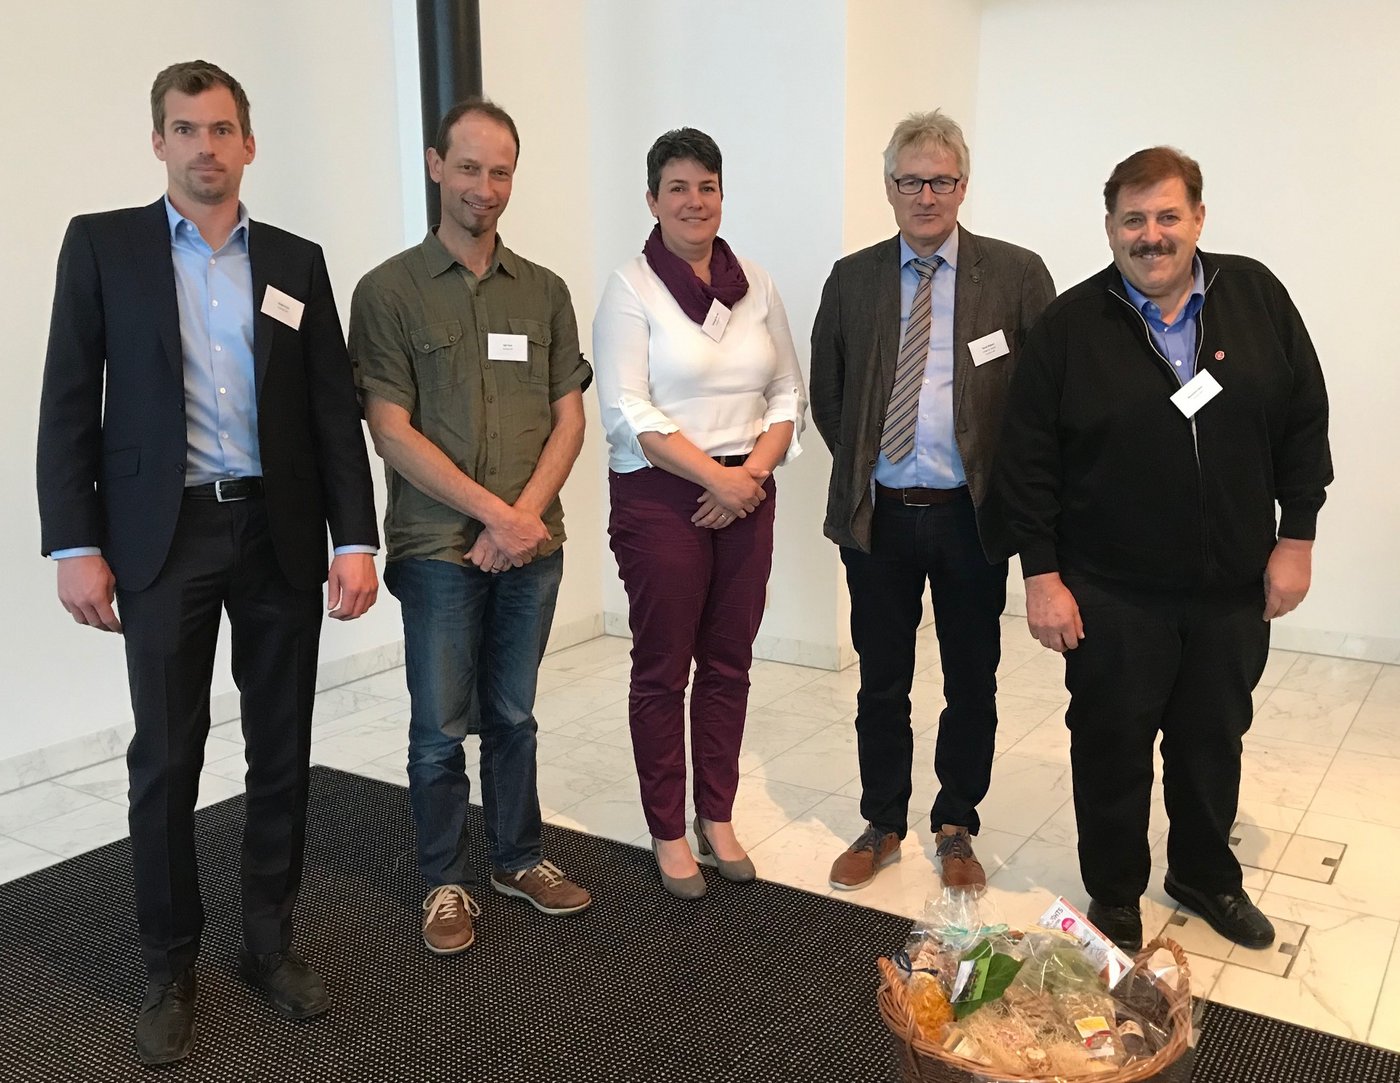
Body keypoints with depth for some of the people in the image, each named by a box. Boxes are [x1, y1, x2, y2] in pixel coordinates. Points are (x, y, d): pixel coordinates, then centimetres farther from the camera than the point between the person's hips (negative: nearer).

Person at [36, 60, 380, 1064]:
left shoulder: (296, 260, 9)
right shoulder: (102, 244, 3)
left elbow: (335, 408, 5)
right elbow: (70, 403, 0)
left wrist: (355, 539, -3)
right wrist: (74, 544, -8)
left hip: (281, 531, 2)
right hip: (164, 535, -2)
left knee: (282, 750, 9)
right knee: (166, 758, 4)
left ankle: (271, 940, 26)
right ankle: (171, 967, 21)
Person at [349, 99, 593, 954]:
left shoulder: (544, 291, 7)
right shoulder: (389, 291, -4)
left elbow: (568, 418, 5)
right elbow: (392, 433, -9)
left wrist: (527, 516, -9)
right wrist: (497, 514, -14)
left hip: (533, 546, 3)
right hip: (438, 549, -3)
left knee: (513, 716, 15)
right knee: (441, 729, 7)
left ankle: (518, 858, 32)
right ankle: (446, 881, 25)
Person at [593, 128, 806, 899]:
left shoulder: (755, 284, 8)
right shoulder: (631, 288, -5)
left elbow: (788, 394, 8)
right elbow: (629, 412, -13)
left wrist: (753, 471, -8)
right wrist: (716, 476, -16)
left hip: (746, 497, 4)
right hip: (661, 499, -4)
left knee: (728, 663, 12)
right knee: (663, 669, 7)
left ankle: (718, 817, 27)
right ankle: (667, 832, 21)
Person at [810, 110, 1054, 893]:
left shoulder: (1018, 275, -2)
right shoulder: (853, 278, 5)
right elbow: (826, 395, 12)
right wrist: (859, 467, 6)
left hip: (973, 515, -1)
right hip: (878, 514, 2)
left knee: (972, 682, 11)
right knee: (882, 682, 12)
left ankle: (957, 827, 30)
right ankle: (883, 825, 29)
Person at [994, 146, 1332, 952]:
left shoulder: (1256, 296, 0)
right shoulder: (1072, 325, -7)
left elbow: (1304, 423, 4)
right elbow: (1029, 459, -7)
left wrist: (1296, 539, 0)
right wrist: (1043, 575, -9)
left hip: (1233, 586, 3)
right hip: (1113, 593, -2)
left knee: (1213, 741, 18)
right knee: (1112, 747, 8)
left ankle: (1207, 877, 40)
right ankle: (1114, 898, 28)